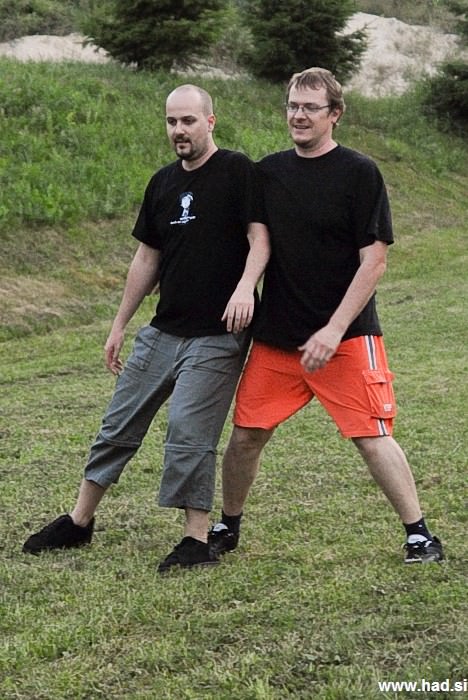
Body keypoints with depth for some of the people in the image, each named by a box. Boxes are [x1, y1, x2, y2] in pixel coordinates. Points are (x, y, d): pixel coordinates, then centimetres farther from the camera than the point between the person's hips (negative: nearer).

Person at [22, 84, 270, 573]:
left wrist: (245, 286, -31)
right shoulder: (162, 183, 13)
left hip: (216, 335, -7)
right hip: (162, 330, 7)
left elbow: (259, 237, -13)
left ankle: (197, 540, 1)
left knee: (189, 435, -12)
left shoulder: (236, 171, -6)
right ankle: (79, 521, 22)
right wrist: (120, 324, 18)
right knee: (119, 425, 10)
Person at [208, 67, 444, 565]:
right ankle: (226, 528, 25)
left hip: (346, 337, -4)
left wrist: (333, 331, -16)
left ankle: (419, 535, 4)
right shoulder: (268, 172, 8)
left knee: (372, 438, -7)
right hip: (274, 337, 5)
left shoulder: (359, 173, -6)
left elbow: (374, 261, -10)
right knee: (246, 434, 6)